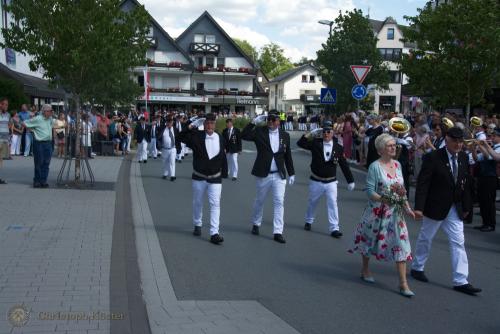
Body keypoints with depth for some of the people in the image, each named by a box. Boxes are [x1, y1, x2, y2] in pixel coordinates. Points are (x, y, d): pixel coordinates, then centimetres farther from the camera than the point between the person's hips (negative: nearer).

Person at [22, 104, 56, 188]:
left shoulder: (50, 119, 10)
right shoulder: (37, 119, -10)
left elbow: (54, 122, 34)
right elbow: (24, 123, -7)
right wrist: (33, 130, -4)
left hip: (48, 143, 6)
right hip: (39, 143, -6)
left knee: (46, 163, 4)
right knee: (39, 163, -1)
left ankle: (43, 181, 10)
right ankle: (37, 181, 8)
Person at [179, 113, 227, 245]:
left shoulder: (219, 138, 1)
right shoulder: (196, 136, -6)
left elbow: (223, 156, 8)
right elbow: (181, 137, -10)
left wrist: (224, 173, 8)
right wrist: (189, 129, -24)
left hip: (215, 178, 0)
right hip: (199, 177, 0)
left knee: (215, 204, -10)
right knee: (198, 203, 16)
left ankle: (214, 233, -12)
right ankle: (197, 225, 39)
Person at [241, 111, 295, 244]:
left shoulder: (285, 135, 4)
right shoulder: (260, 131, -3)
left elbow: (288, 156, 9)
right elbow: (244, 135, -16)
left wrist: (291, 173, 10)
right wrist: (253, 122, -20)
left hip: (279, 175, 1)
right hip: (263, 174, -1)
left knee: (279, 202, -4)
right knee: (259, 201, 15)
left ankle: (278, 232, 1)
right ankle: (256, 224, 37)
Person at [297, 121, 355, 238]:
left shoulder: (338, 148, -5)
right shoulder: (316, 143, -7)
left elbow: (344, 165, -1)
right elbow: (300, 143, -13)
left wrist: (350, 180, 0)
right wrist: (310, 134, -22)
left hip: (331, 182, 0)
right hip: (316, 181, 1)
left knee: (333, 204, -7)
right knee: (312, 202, 17)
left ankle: (334, 228, -4)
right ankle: (308, 221, 40)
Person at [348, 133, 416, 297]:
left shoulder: (397, 164, 6)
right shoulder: (375, 166, -12)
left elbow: (401, 189, 12)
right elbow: (369, 190, -16)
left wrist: (407, 207, 5)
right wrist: (383, 199, -30)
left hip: (396, 212, 5)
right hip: (377, 211, -4)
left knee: (401, 244, -3)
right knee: (370, 240, 14)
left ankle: (403, 284, 0)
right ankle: (365, 270, 39)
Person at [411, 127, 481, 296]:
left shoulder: (463, 158, 1)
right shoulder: (433, 158, -16)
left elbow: (466, 183, 7)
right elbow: (422, 184, -18)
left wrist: (466, 206, 7)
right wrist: (419, 207, -22)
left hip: (455, 208, 5)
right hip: (435, 207, -5)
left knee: (458, 242, 1)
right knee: (426, 238, 12)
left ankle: (460, 281, 5)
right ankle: (417, 268, 33)